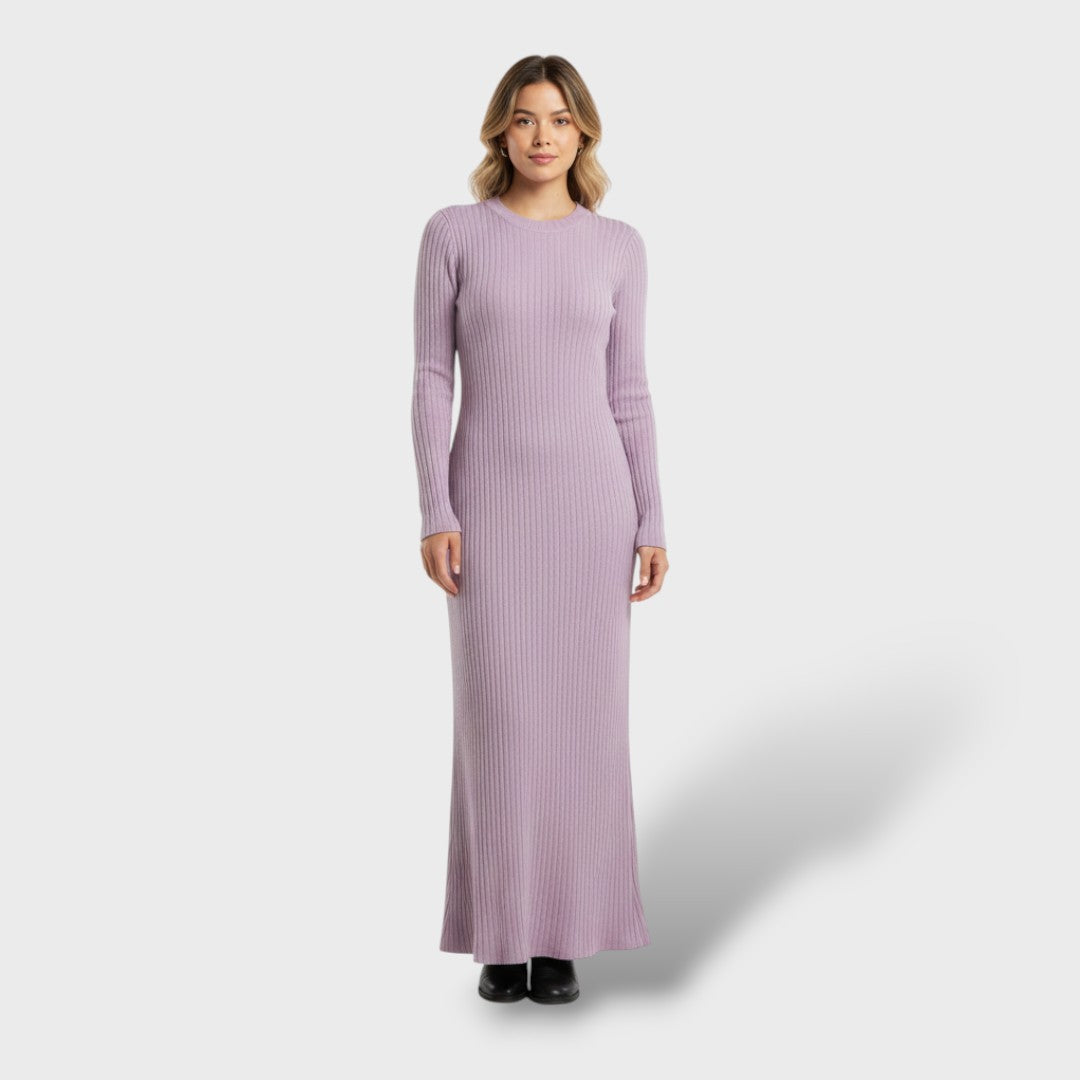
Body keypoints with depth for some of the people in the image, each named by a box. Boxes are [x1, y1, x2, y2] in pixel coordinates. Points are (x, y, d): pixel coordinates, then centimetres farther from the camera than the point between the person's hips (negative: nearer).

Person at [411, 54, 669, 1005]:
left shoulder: (618, 247, 6)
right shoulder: (454, 233, 2)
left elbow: (627, 392, 6)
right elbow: (432, 379, 0)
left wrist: (652, 523, 0)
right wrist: (435, 513, -9)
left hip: (588, 496, 1)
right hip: (493, 498, -1)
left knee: (582, 713, 2)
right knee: (497, 717, 0)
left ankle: (561, 933, 16)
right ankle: (504, 932, 15)